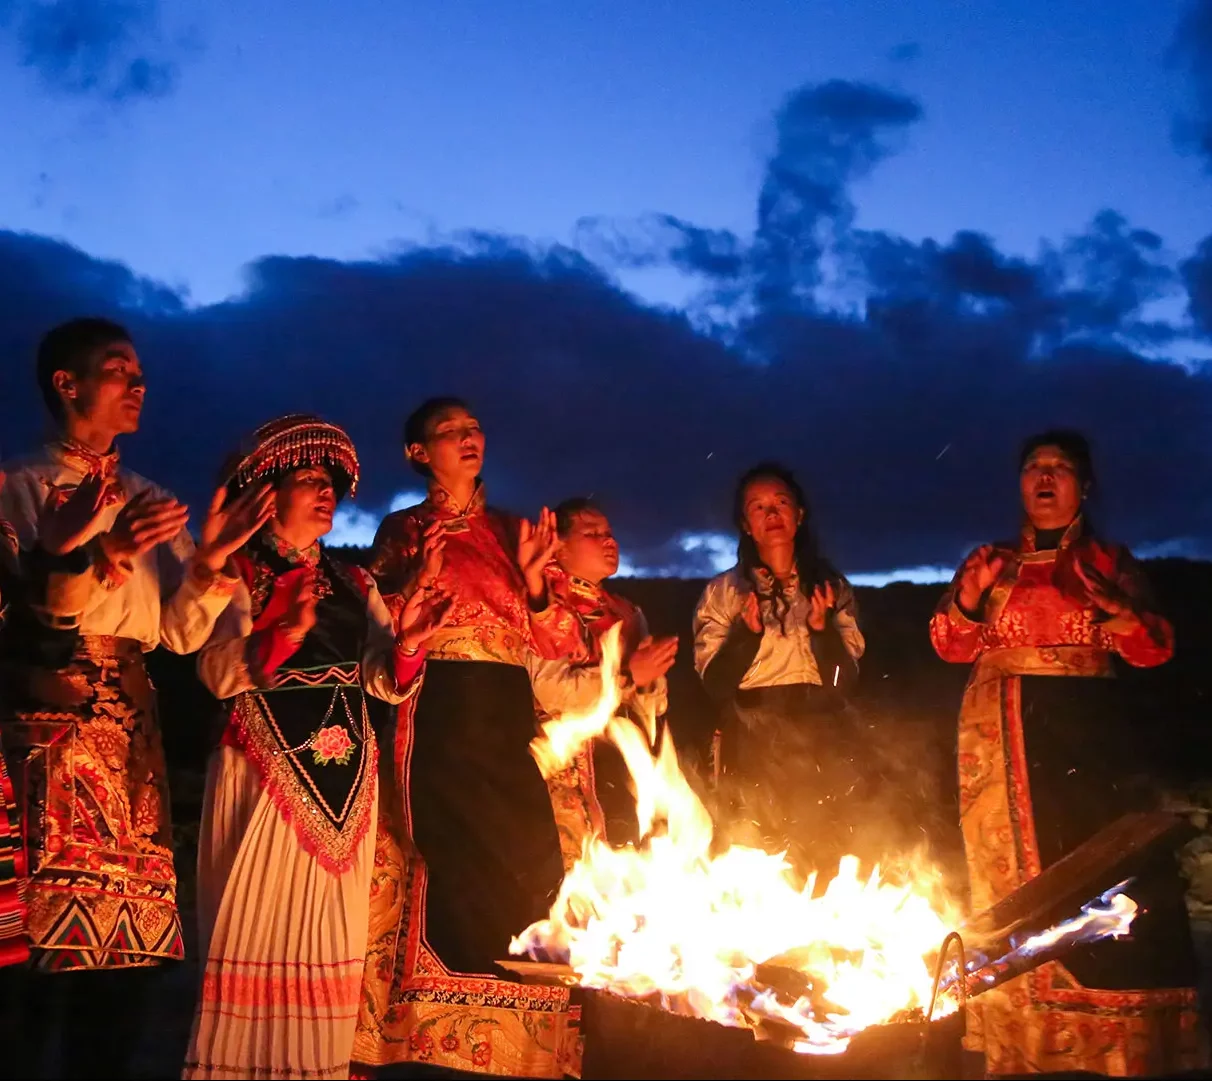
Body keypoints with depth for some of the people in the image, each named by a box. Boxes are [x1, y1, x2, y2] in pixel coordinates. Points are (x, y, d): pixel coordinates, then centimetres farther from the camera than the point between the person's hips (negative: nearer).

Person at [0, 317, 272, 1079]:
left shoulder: (154, 505, 19)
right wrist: (105, 556, -18)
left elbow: (178, 633, 9)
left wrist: (210, 562, -6)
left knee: (135, 932, -2)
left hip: (131, 731, 5)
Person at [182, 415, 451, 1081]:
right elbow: (218, 671, -14)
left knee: (329, 944, 7)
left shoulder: (355, 586, 16)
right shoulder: (240, 573, 1)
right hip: (265, 775, -5)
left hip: (344, 784, 5)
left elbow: (387, 682, 6)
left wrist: (407, 644, -15)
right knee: (260, 933, -7)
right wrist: (286, 633, -30)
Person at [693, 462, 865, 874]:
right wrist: (748, 631, -15)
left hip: (824, 751, 2)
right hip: (754, 751, -2)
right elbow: (715, 685, -2)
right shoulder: (724, 592, 5)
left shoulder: (832, 587, 10)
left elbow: (844, 682, 2)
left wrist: (822, 626, -13)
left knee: (824, 869, -2)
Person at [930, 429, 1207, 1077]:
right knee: (1015, 878, 0)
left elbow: (1154, 651, 3)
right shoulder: (991, 562, 14)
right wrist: (970, 595, -14)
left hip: (1087, 732, -1)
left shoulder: (1109, 561, 11)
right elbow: (951, 646, 5)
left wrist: (1112, 602, -15)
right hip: (1005, 735, 1)